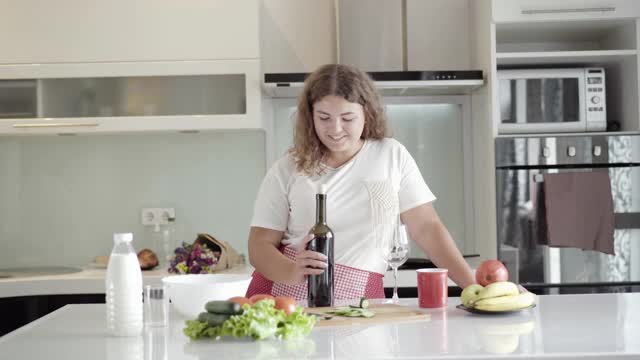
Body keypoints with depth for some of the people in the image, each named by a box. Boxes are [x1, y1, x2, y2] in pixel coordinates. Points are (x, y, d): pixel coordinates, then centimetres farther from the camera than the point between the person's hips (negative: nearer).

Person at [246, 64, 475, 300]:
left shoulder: (392, 156, 6)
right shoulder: (287, 171, 2)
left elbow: (427, 228, 7)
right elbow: (260, 245, 1)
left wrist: (473, 286, -2)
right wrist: (294, 272, -20)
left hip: (357, 299, 1)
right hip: (285, 292, 0)